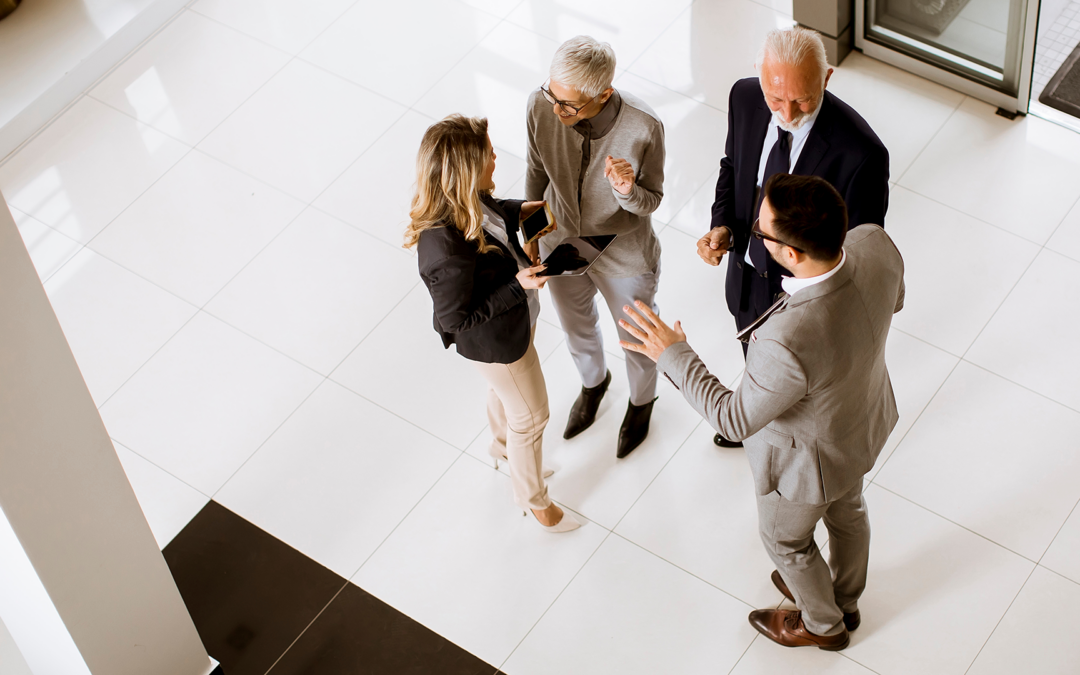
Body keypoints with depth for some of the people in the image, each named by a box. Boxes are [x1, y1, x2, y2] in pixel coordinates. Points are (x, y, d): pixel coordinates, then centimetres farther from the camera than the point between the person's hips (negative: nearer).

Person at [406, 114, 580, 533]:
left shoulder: (462, 200, -21)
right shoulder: (447, 251, -45)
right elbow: (455, 318, -30)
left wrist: (523, 210, -6)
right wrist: (518, 286, -32)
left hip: (514, 311, 8)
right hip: (495, 340, -8)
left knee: (504, 389, 36)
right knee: (530, 416, 18)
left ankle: (502, 447, 68)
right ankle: (532, 499, 47)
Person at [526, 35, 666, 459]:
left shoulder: (643, 128, -34)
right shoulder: (541, 106, -26)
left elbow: (651, 201, -19)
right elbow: (537, 169, -6)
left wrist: (627, 190, -40)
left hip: (625, 259, -3)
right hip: (561, 248, 3)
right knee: (577, 330, 31)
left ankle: (641, 400, 59)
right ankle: (594, 382, 65)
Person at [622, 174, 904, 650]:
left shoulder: (789, 343, -49)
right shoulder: (875, 244, -30)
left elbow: (735, 419, -30)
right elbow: (892, 301, -5)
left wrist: (673, 356, -20)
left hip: (811, 457, -6)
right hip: (867, 414, 6)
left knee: (785, 538, 28)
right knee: (846, 511, 35)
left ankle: (823, 624, 59)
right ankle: (845, 599, 66)